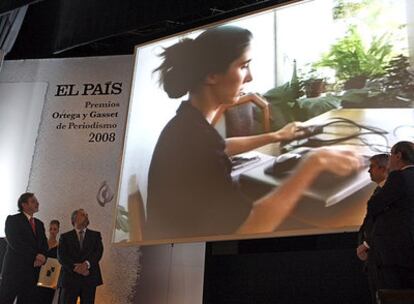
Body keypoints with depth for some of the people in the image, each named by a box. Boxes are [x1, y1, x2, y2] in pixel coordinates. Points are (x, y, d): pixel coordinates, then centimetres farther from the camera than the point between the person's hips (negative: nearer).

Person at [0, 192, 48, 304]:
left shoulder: (39, 223, 19)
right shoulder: (12, 220, 0)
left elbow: (44, 244, 13)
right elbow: (15, 243, -12)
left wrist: (42, 256, -9)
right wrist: (35, 256, -15)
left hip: (33, 272, 6)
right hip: (14, 269, -6)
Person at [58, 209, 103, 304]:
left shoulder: (95, 235, 16)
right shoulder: (65, 237, 12)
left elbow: (99, 251, 1)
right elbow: (61, 256, -1)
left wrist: (87, 264, -17)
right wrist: (75, 267, -16)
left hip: (90, 278, 1)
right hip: (70, 278, -1)